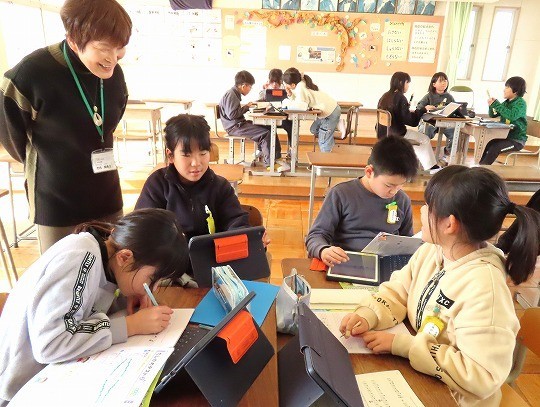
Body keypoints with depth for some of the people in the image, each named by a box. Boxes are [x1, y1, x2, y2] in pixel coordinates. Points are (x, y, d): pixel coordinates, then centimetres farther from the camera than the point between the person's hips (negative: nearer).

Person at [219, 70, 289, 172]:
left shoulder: (234, 93, 16)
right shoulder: (231, 95, -15)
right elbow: (232, 114, -22)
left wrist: (246, 106, 7)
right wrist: (246, 107, -12)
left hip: (239, 124, 11)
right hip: (234, 127, -11)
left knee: (269, 128, 4)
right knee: (265, 134, -22)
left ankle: (276, 156, 3)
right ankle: (270, 163, -14)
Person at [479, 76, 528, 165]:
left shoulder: (521, 103, -13)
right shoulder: (506, 102, 9)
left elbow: (512, 116, -32)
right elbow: (493, 115, 15)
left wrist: (496, 104, -26)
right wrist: (492, 105, -6)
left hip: (517, 140, -7)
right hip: (504, 136, 7)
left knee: (494, 148, -28)